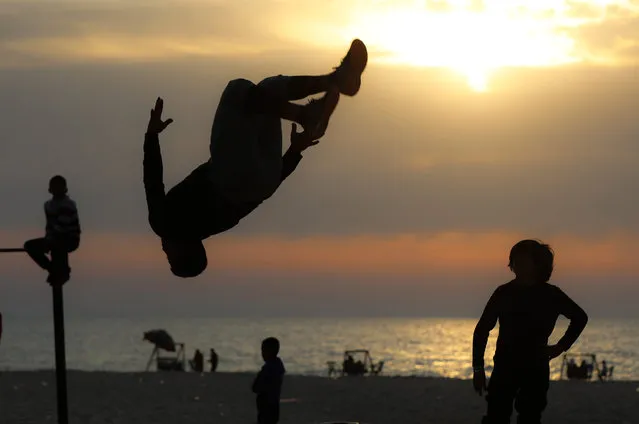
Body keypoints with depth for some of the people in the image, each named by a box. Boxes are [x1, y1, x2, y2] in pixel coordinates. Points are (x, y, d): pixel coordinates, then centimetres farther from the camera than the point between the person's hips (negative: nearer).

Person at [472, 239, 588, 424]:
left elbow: (580, 318, 16)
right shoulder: (504, 293, -3)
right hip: (504, 368, 0)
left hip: (536, 369, 0)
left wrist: (561, 346, 8)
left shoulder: (551, 295, -1)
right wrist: (478, 368, -3)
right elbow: (482, 330, 2)